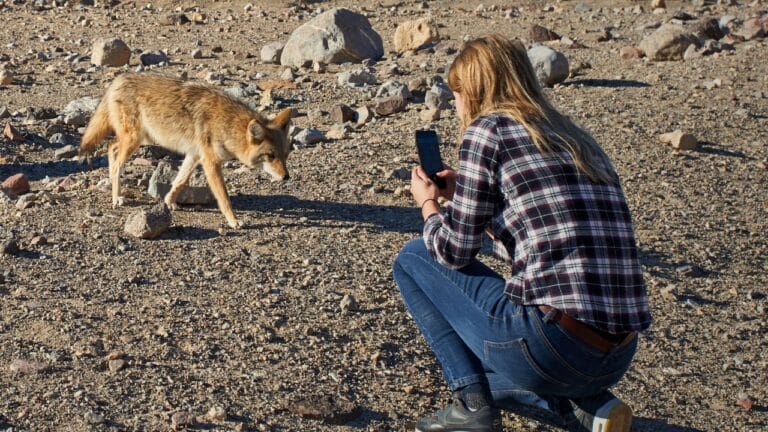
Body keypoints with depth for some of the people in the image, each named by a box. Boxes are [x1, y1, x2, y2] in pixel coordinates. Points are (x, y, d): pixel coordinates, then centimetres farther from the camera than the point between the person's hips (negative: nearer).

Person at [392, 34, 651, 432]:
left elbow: (454, 252, -2)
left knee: (412, 259, 13)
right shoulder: (575, 138, 19)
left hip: (551, 345, -8)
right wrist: (463, 195, 26)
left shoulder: (488, 128, -3)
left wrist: (428, 203, 18)